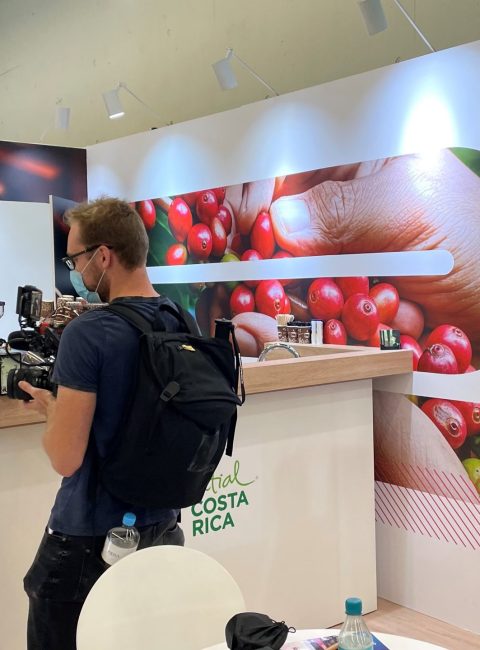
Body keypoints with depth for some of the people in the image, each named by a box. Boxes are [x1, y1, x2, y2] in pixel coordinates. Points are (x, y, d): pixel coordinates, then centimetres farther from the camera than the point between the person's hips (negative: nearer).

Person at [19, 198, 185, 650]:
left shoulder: (87, 334, -22)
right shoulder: (185, 324, -1)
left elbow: (65, 459, -22)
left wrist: (48, 406, -4)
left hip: (90, 537, -6)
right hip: (161, 525, 6)